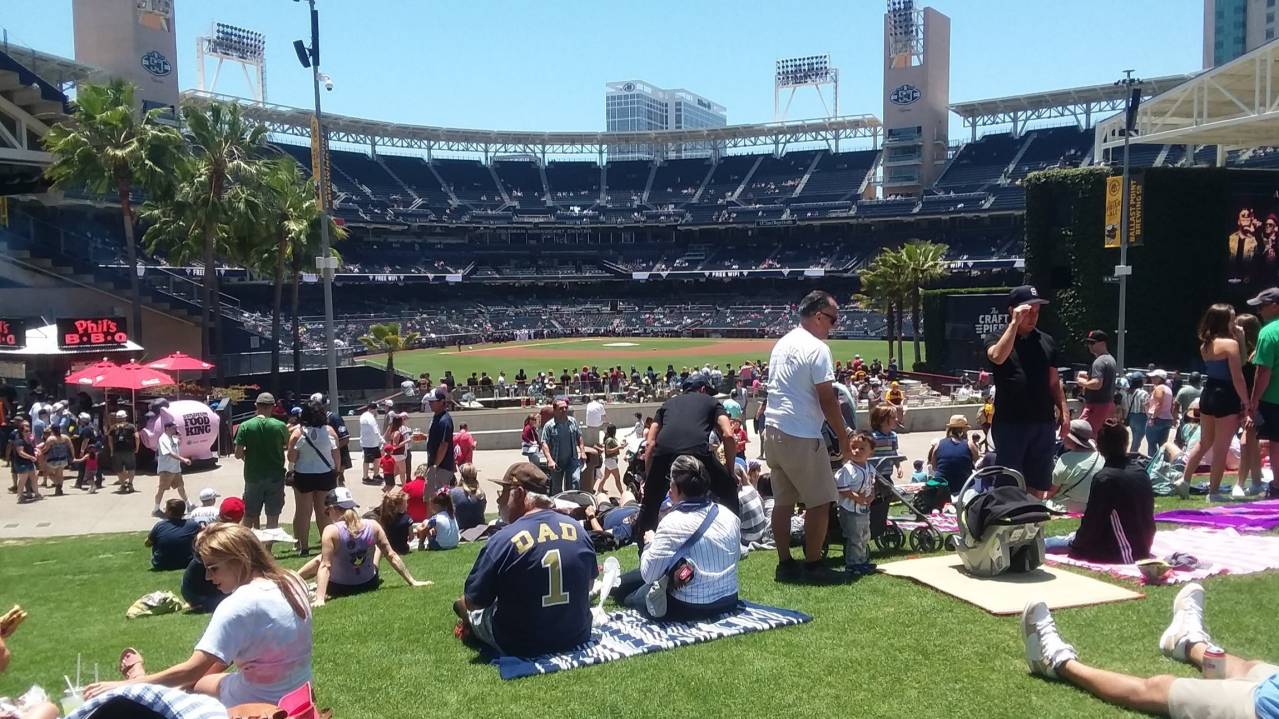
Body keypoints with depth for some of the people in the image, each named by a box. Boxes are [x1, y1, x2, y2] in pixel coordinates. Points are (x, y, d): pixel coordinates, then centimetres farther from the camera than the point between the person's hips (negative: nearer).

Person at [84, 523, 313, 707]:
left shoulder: (238, 605, -23)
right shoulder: (291, 581, -1)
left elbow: (192, 670, -20)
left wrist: (125, 685, -13)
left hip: (263, 705, -7)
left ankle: (139, 679, 43)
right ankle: (144, 679, 44)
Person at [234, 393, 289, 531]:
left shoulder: (245, 426, -9)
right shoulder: (280, 426, -7)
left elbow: (238, 454, -9)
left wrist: (247, 452, 11)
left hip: (253, 477, 0)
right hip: (275, 477, 0)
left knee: (249, 517, 15)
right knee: (273, 518, 6)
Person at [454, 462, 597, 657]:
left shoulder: (501, 541, -21)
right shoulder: (577, 528, -5)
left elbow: (473, 602, -12)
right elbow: (589, 582, 9)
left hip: (521, 646, -5)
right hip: (577, 636, 5)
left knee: (467, 608, 20)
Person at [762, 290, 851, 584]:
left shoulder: (782, 343, 13)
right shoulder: (817, 349, -14)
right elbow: (827, 401, -15)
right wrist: (845, 439, -6)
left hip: (773, 430, 9)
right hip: (801, 437, -9)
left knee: (783, 501, 13)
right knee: (820, 502, 3)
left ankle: (785, 564, 18)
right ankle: (812, 565, 8)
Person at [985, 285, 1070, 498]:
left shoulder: (1046, 342, 12)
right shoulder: (998, 339, 0)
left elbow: (1054, 382, 15)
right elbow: (998, 357, -24)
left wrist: (1064, 411, 3)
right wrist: (1015, 323, -20)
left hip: (1043, 424, 4)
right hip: (1009, 423, -4)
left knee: (1038, 485, 10)